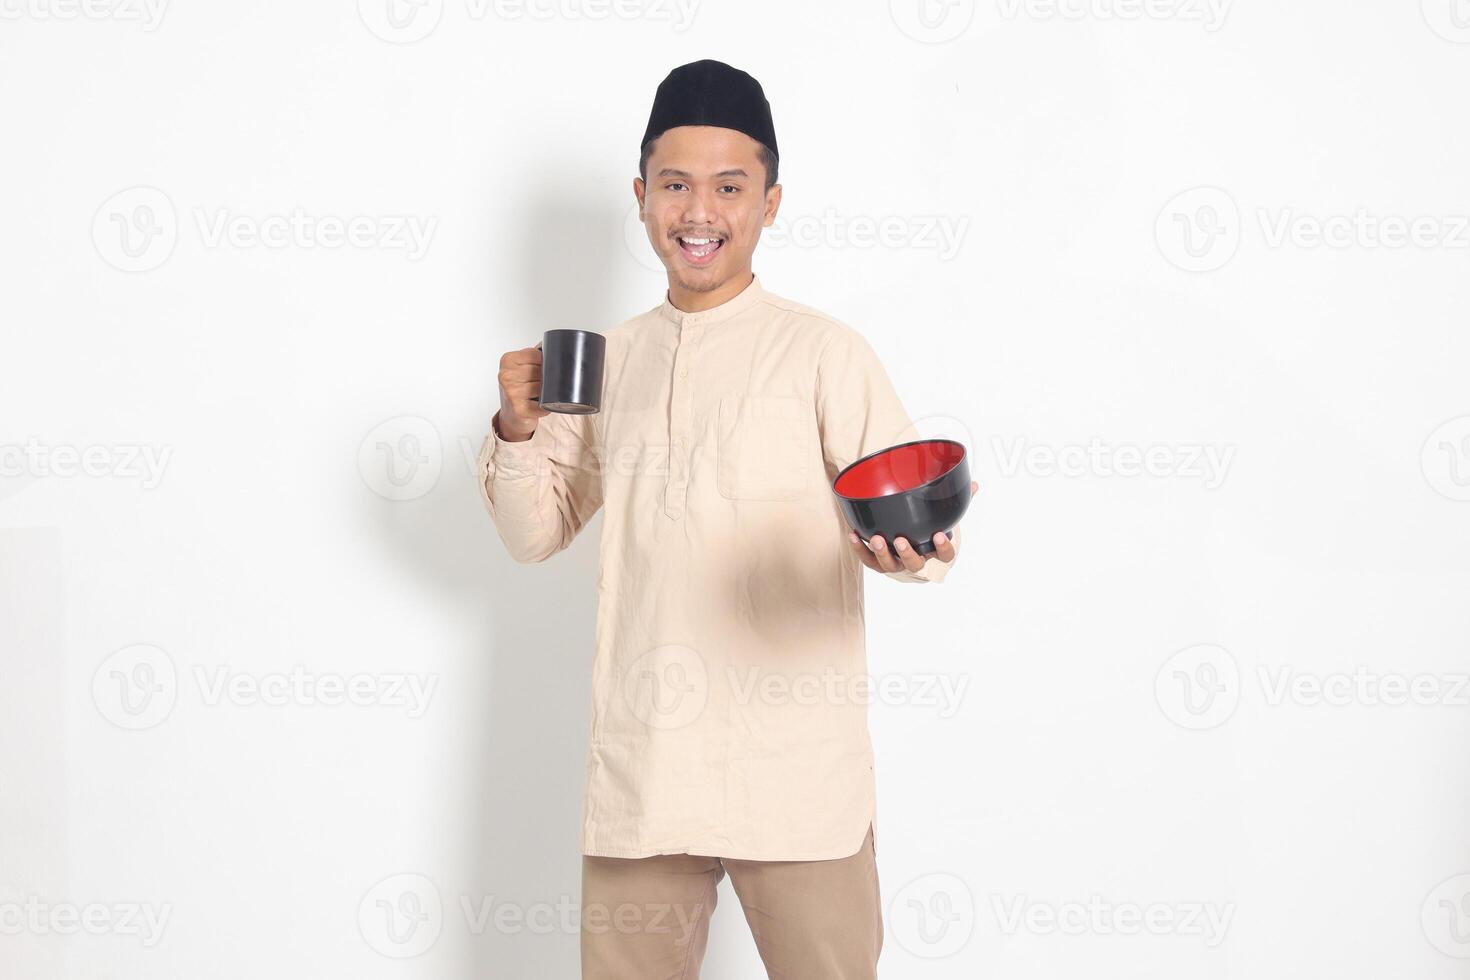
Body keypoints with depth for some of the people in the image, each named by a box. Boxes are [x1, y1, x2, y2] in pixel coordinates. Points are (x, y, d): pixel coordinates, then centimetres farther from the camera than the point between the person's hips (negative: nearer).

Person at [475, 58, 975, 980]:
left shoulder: (825, 352, -1)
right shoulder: (609, 360, 13)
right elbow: (538, 532, 17)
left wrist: (910, 546, -30)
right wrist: (518, 430, -1)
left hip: (796, 776, -4)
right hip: (638, 769, 4)